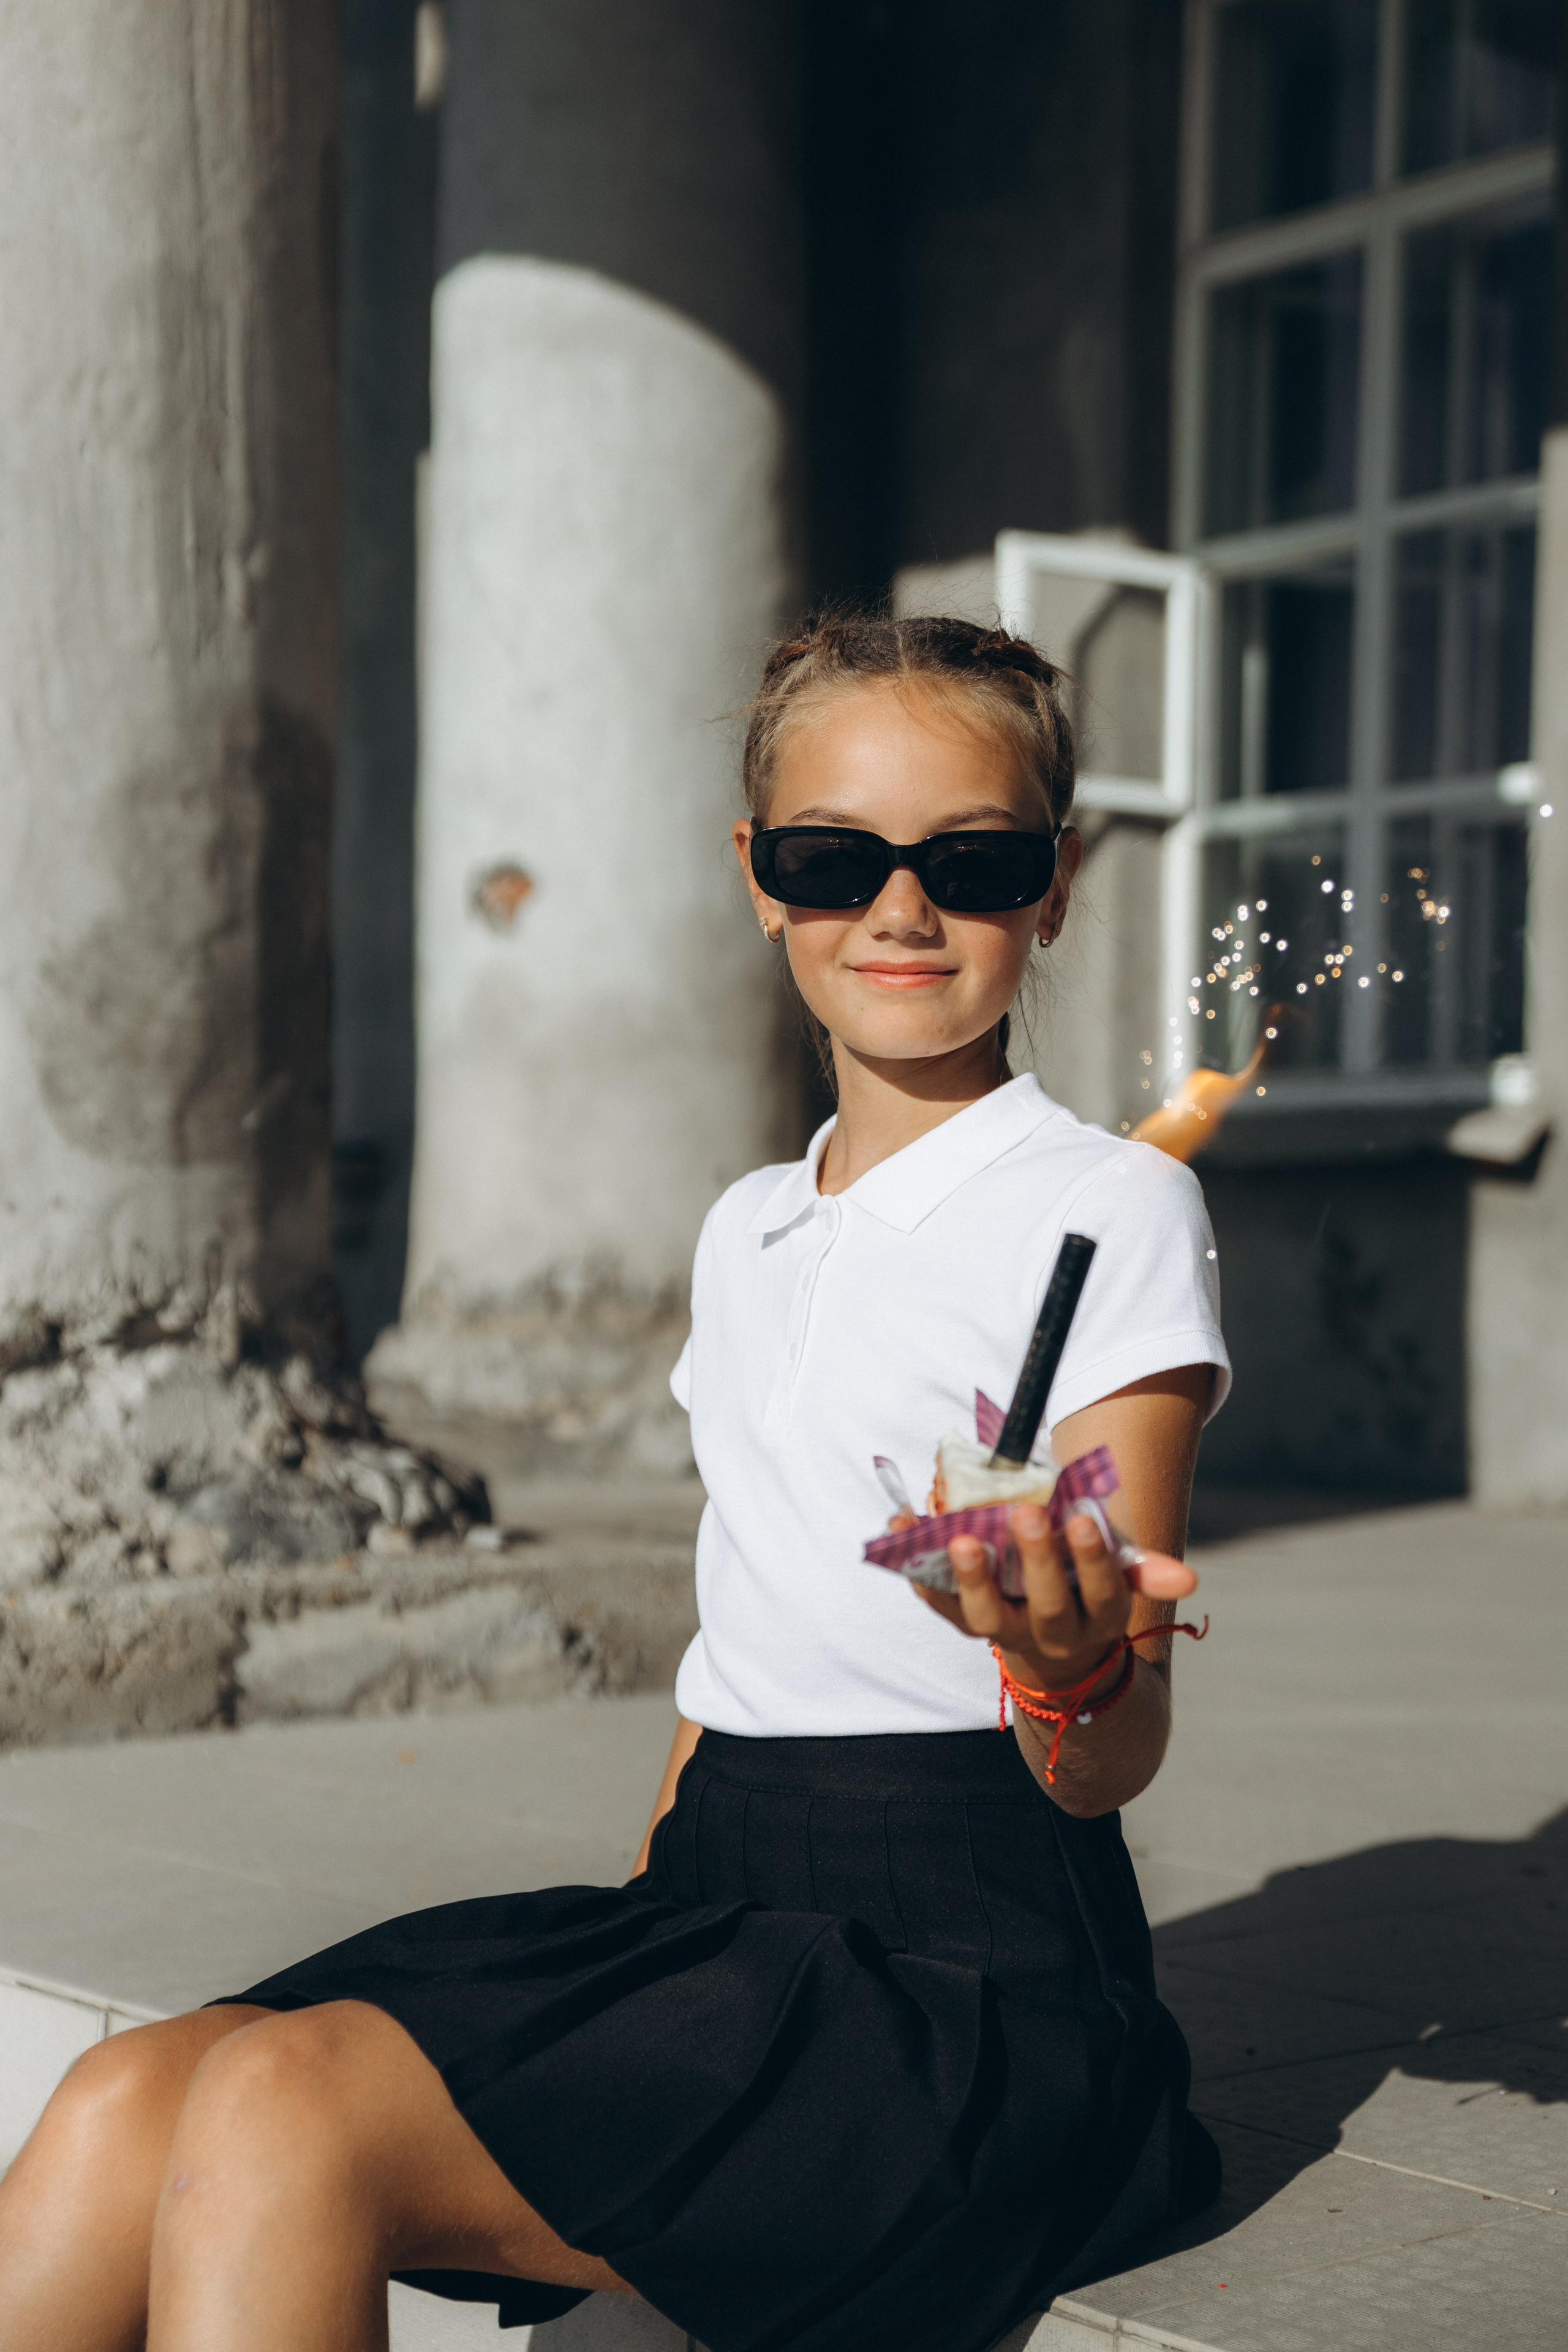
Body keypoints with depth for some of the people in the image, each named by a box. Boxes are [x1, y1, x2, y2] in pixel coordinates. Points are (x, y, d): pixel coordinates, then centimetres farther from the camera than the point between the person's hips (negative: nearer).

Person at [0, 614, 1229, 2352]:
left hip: (967, 1967, -6)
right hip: (720, 1906, 7)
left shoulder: (1109, 1207, -5)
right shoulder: (747, 1232, 16)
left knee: (281, 2113, -26)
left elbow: (1114, 1765, -10)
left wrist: (1070, 1663, -33)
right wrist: (647, 1912, 12)